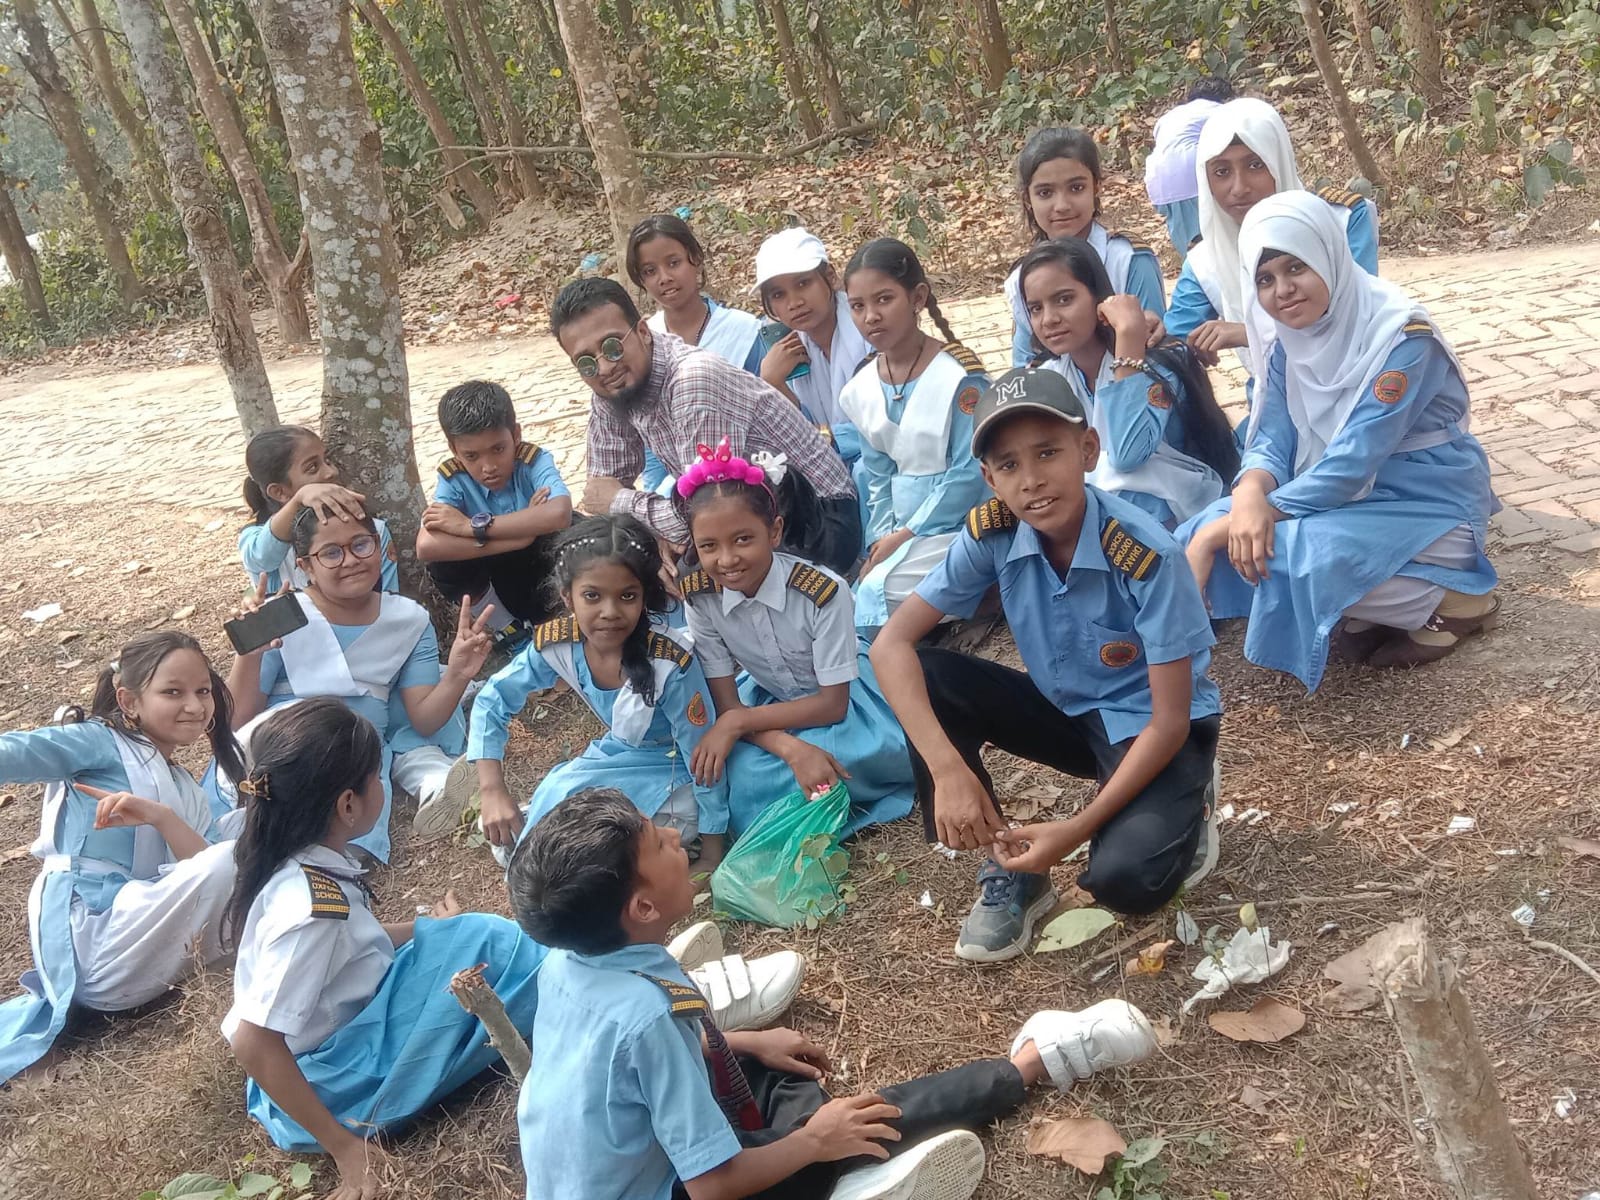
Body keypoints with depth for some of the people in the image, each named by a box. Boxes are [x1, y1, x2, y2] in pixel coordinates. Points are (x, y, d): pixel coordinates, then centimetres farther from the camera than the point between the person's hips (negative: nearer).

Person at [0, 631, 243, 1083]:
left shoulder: (187, 791, 20)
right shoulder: (101, 742, 1)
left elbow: (206, 873, 3)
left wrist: (160, 817, -14)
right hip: (86, 933, -7)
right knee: (239, 855, -24)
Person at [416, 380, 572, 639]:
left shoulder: (535, 461, -23)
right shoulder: (453, 478, -19)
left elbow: (559, 514, -45)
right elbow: (426, 547, -37)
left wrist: (472, 526, -40)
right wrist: (524, 530, -40)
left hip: (545, 572, -1)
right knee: (441, 562, -26)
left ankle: (542, 618, -5)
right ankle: (504, 623, -2)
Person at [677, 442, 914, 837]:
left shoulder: (824, 591, -31)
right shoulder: (700, 598, -20)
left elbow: (833, 703, -22)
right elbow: (726, 705, -16)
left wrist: (737, 723, -27)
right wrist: (791, 749, -34)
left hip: (842, 698, -3)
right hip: (770, 699, 3)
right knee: (745, 775, -25)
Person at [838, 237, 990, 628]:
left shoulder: (959, 375, -15)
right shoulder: (861, 391, 4)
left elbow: (970, 471, -16)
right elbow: (879, 478, 10)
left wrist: (907, 534, -15)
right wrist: (881, 542, -4)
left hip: (958, 520, -6)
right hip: (901, 526, 6)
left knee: (878, 593, -24)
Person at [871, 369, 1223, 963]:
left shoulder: (1149, 556, -29)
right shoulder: (991, 534, -17)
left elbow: (1170, 720, -24)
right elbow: (891, 645, -19)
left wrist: (1078, 828, -29)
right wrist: (949, 772, -31)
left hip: (1150, 730, -5)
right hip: (1067, 712, 5)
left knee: (1123, 877, -33)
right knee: (924, 675, -19)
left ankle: (1180, 813, 5)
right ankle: (1009, 871, -6)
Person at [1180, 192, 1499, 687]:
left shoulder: (1402, 336, -22)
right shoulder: (1291, 338, 0)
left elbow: (1354, 462, -27)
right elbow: (1273, 441, -6)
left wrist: (1267, 512, -26)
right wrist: (1250, 495, -28)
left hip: (1427, 511, -7)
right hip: (1342, 497, 7)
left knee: (1292, 553, -31)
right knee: (1210, 536, -11)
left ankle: (1455, 603, -7)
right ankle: (1376, 611, 1)